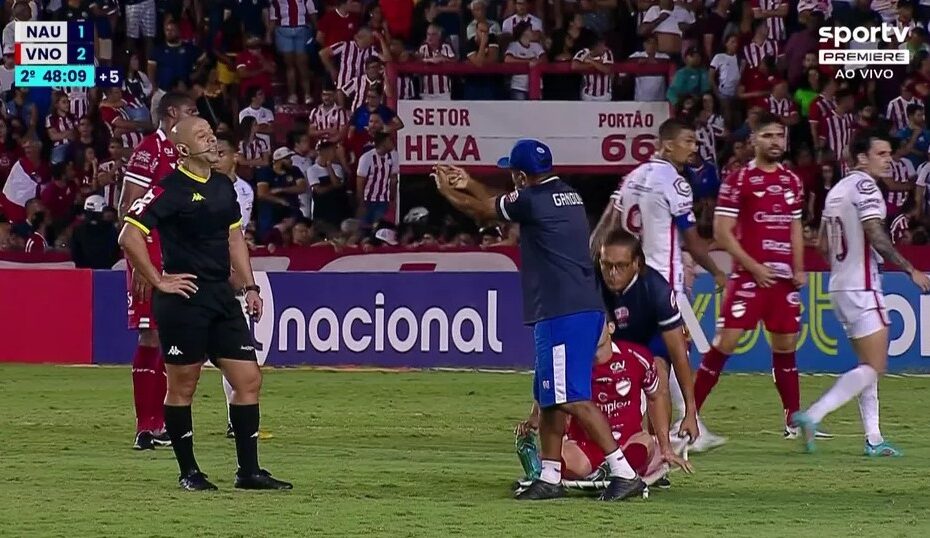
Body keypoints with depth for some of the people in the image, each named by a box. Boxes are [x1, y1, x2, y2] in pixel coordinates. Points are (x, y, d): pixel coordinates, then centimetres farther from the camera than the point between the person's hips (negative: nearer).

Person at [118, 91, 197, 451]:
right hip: (152, 256, -9)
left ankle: (160, 422, 15)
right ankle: (145, 427, -7)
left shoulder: (183, 154, 17)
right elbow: (128, 209, -14)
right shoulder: (148, 151, -10)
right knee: (150, 337, -9)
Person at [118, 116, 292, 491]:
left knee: (248, 379, 3)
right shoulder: (170, 189, -11)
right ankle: (188, 472, 10)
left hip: (221, 295, 7)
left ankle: (249, 471, 9)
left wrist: (249, 286, 16)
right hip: (184, 300, -7)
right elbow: (129, 237, -15)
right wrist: (159, 282, -13)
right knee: (182, 386, 1)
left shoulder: (223, 186, 13)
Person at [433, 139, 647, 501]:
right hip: (586, 310, 10)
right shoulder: (567, 194, 16)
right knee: (548, 396, 17)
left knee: (572, 398, -13)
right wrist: (469, 185, 39)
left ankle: (624, 473, -20)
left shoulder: (532, 199, -10)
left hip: (562, 315, -10)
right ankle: (549, 477, 21)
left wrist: (447, 191, 25)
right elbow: (500, 206, 33)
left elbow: (481, 211, 8)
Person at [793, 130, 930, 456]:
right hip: (862, 289, -10)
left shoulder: (837, 189, 16)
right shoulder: (865, 186, -12)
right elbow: (876, 236, -22)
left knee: (869, 365, 14)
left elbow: (823, 246, 20)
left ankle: (873, 439, 11)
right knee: (874, 367, -10)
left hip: (840, 286, 10)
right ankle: (812, 417, -20)